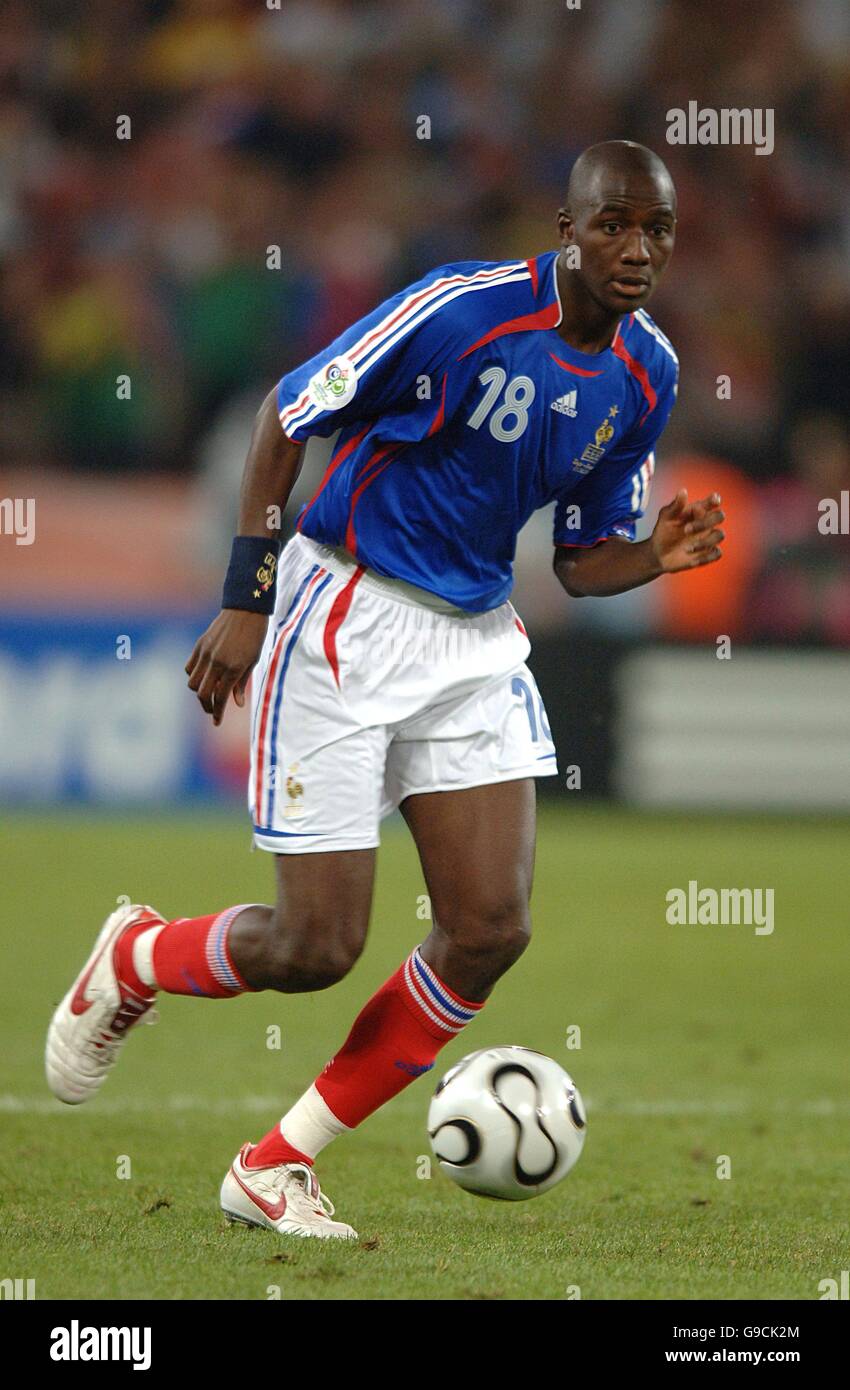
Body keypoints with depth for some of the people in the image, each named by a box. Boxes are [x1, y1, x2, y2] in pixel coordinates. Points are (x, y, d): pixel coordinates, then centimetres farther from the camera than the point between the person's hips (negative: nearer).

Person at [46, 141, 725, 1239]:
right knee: (317, 949, -8)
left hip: (474, 642, 6)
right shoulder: (463, 308, -19)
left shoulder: (647, 374, 2)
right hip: (347, 622, -6)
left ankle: (276, 1167, 7)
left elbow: (583, 559, 12)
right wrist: (245, 604, -11)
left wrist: (659, 556, -11)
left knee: (491, 931, -6)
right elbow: (286, 417, -10)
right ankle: (131, 962, 26)